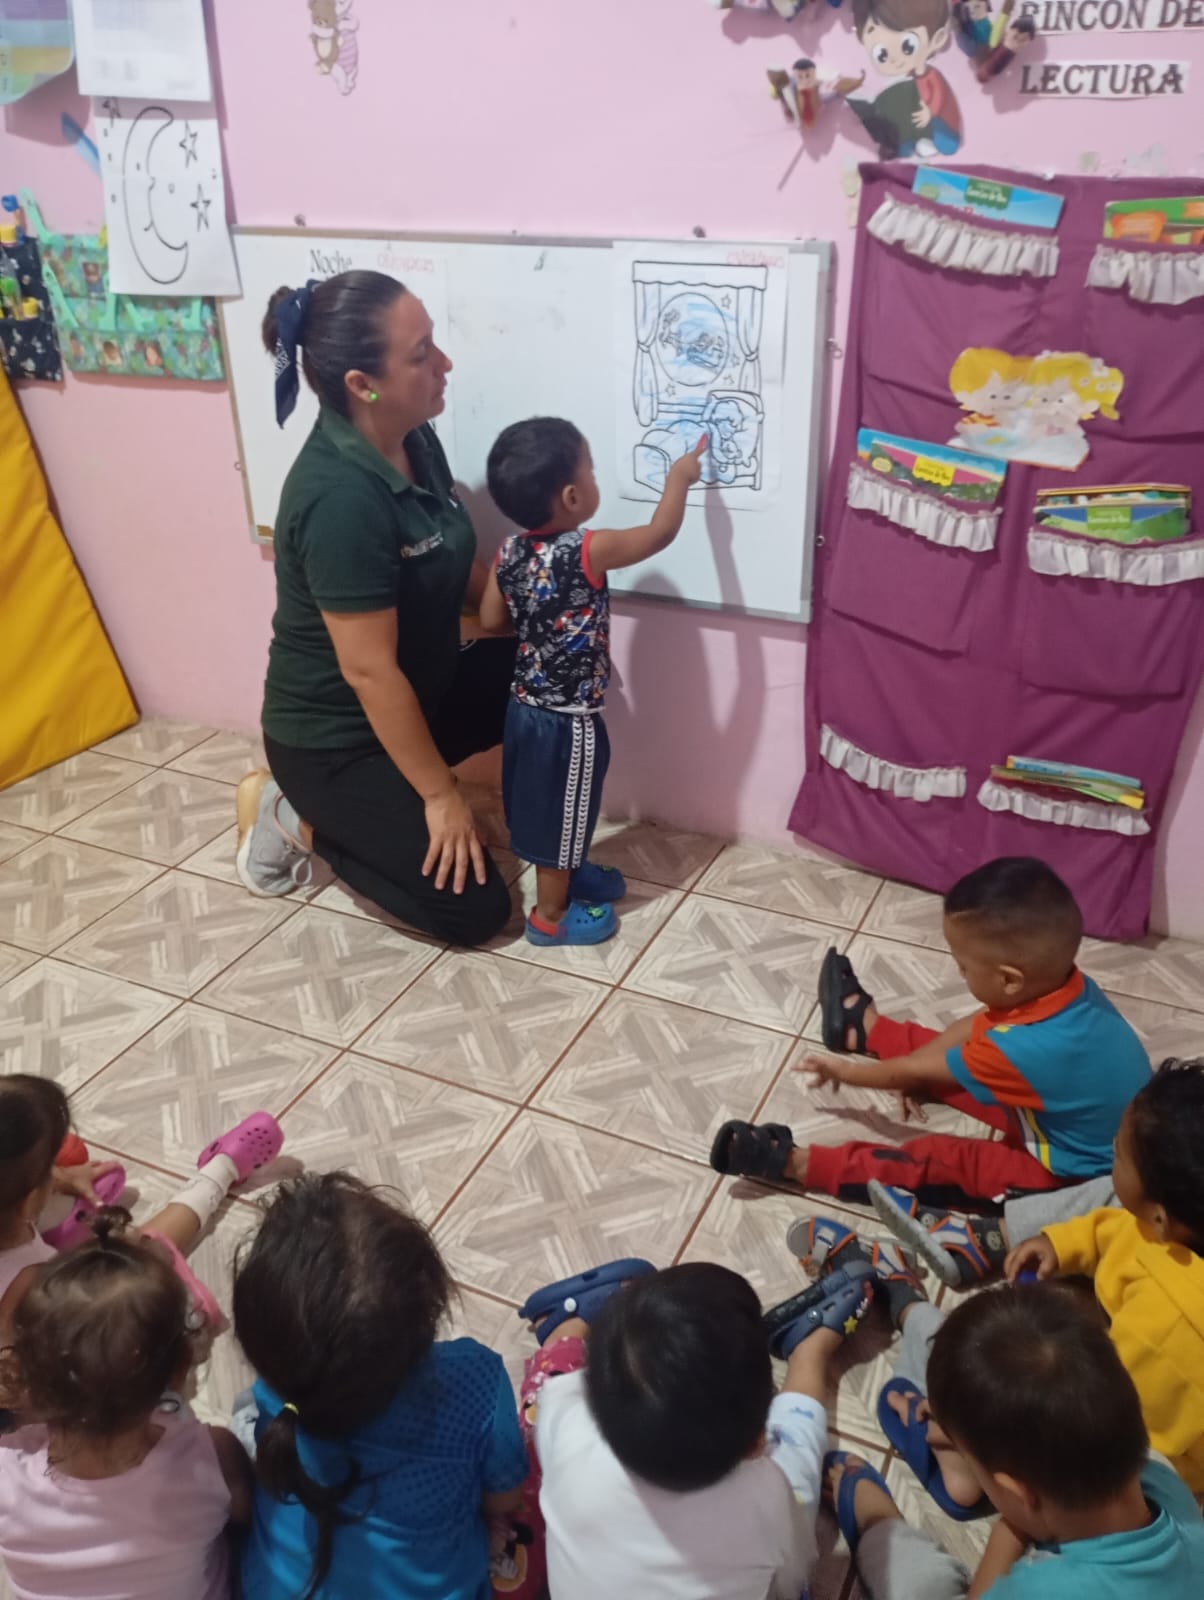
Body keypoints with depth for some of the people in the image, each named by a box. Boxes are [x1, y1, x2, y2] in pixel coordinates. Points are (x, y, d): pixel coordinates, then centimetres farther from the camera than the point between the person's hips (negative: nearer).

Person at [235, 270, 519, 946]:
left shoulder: (414, 441, -5)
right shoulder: (341, 498, -32)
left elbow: (459, 568, 10)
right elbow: (369, 671, -28)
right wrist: (440, 793, -20)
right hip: (334, 738, -8)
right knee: (475, 908, -6)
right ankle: (300, 818, 9)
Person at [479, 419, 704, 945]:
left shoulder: (509, 552, -5)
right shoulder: (588, 551, -25)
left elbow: (491, 620, 5)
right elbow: (660, 532, -12)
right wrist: (678, 476, 3)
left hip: (526, 707, 7)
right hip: (569, 720, -7)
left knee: (549, 807, 25)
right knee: (560, 813, 10)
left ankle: (566, 875, 47)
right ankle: (550, 916, 26)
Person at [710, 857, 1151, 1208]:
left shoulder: (1024, 1049, -38)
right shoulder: (1068, 987, -16)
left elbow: (921, 1071, -19)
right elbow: (977, 1027, 2)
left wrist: (848, 1072, -3)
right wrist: (914, 1076, 3)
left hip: (1073, 1175, -8)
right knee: (955, 1061, 17)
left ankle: (796, 1164, -8)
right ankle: (865, 1027, 38)